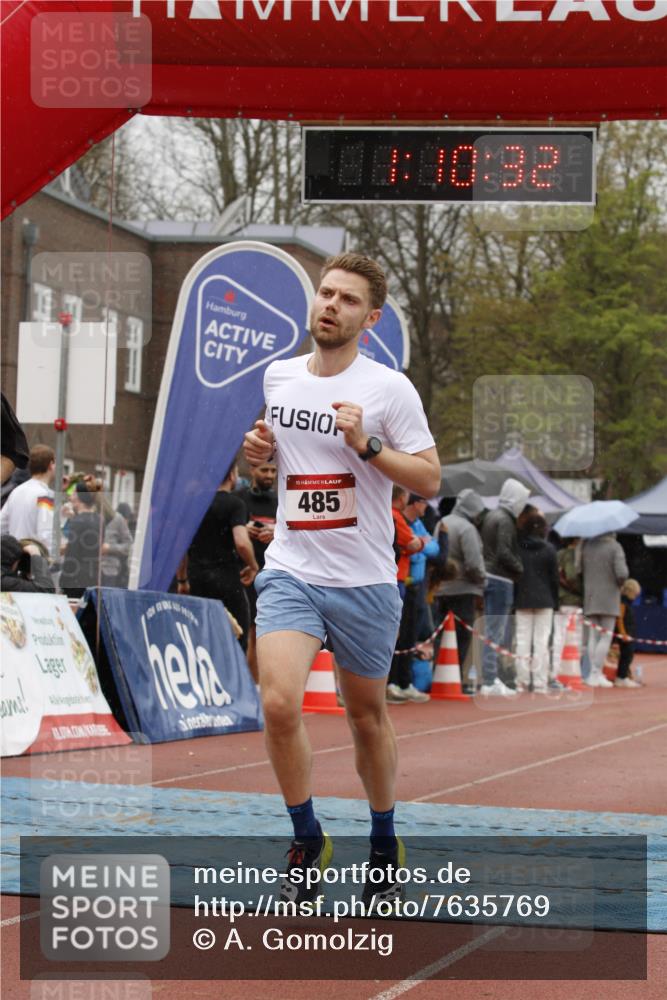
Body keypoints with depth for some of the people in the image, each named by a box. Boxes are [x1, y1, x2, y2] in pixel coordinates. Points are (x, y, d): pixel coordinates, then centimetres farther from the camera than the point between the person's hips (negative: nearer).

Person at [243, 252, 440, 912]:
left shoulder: (389, 389, -6)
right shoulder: (277, 377, 6)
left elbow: (429, 483, -7)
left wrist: (367, 444, -21)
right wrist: (257, 450, 1)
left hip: (364, 581, -2)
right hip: (290, 572, 2)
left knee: (367, 717, 11)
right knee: (279, 703, -18)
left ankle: (383, 844, 33)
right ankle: (306, 839, 1)